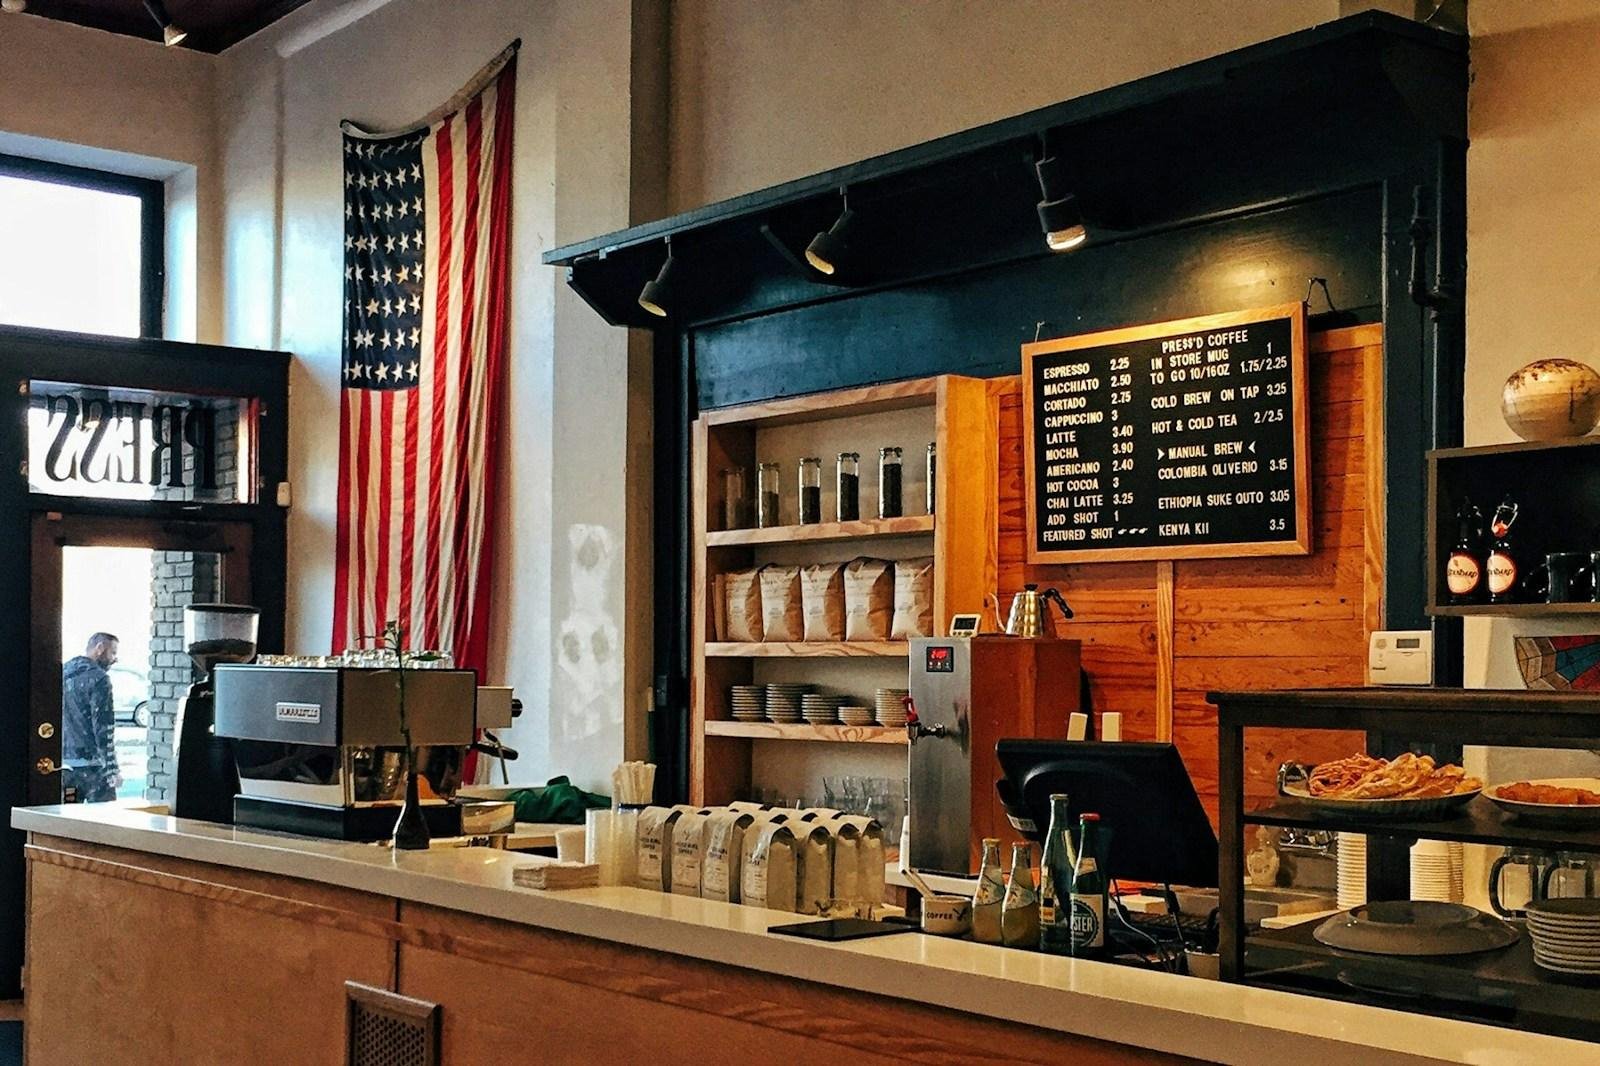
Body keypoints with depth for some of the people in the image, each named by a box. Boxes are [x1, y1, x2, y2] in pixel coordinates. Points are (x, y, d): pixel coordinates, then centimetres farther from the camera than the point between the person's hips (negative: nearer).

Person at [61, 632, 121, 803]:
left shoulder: (62, 672, 13)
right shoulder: (98, 678, -11)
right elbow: (103, 727, -15)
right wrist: (112, 770, -13)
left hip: (64, 765, 7)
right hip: (91, 764, -7)